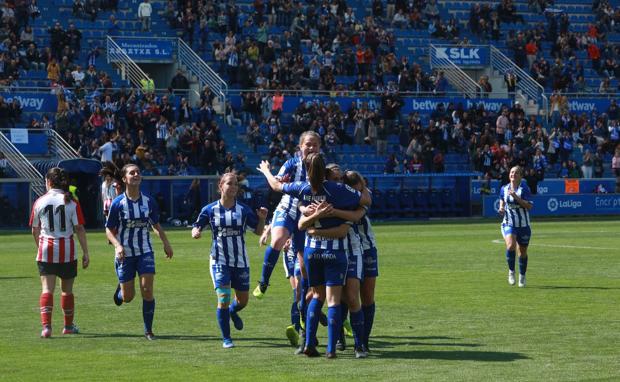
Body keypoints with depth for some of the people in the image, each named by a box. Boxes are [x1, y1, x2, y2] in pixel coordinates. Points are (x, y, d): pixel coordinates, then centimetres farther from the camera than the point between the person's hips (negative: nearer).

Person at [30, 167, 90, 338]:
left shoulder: (39, 202, 1)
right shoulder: (72, 203, -4)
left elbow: (35, 231, 9)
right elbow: (79, 229, -7)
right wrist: (85, 253, -1)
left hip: (45, 251, 0)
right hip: (67, 251, 0)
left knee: (47, 289, -3)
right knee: (67, 290, 15)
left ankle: (46, 325, -20)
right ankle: (68, 325, 28)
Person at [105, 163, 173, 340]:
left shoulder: (149, 201, -1)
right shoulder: (117, 203, -9)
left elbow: (156, 225, 13)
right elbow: (109, 230, -4)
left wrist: (166, 243, 2)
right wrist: (117, 245, -21)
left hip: (145, 252, 2)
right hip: (125, 253, -2)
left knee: (147, 290, -11)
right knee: (128, 297, 2)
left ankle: (148, 330, 2)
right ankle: (120, 289, 40)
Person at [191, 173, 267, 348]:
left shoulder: (244, 209, -1)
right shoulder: (210, 210, -2)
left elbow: (258, 231, 5)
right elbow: (196, 227, 6)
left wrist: (262, 219, -15)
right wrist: (195, 232, -17)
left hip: (241, 261, 2)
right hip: (220, 261, -2)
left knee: (243, 300, 9)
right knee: (223, 298, -13)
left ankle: (233, 312, 46)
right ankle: (226, 339, 0)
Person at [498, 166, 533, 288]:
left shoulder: (524, 188, -7)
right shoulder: (504, 189, 4)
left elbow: (529, 206, -15)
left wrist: (516, 197, -24)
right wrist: (501, 208, -1)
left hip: (523, 224, -1)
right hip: (508, 223, 1)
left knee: (523, 251, 10)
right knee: (510, 245, -26)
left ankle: (522, 277, 30)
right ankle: (511, 271, -7)